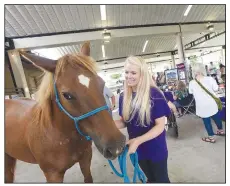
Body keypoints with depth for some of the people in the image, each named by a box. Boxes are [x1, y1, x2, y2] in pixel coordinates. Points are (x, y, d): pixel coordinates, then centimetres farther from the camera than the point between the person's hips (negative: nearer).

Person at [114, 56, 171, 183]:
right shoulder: (123, 97, -7)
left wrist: (138, 140, -34)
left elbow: (160, 125, -21)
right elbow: (124, 121, -1)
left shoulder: (154, 94, -22)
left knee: (161, 179, 21)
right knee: (151, 178, 29)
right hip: (137, 149, 4)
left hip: (156, 148, -4)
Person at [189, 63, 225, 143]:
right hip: (212, 103, 3)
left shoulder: (192, 83, -14)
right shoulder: (209, 79, -12)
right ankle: (221, 130, 49)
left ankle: (211, 137, 25)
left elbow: (190, 92, 3)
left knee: (206, 121, 12)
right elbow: (216, 89, 0)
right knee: (216, 117, 25)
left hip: (202, 106, -3)